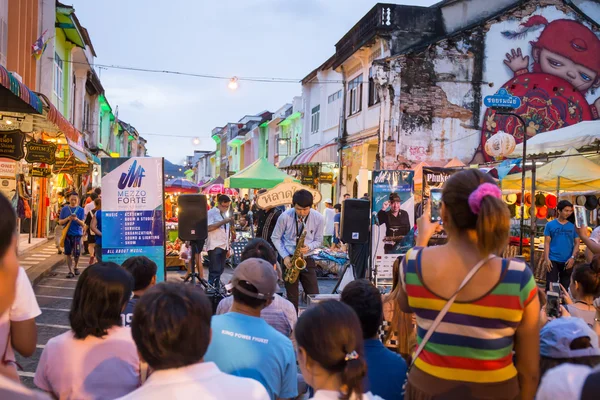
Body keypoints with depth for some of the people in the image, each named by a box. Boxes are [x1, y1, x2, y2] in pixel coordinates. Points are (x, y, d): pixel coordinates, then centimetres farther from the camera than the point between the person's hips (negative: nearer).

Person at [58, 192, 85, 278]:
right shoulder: (65, 209, 4)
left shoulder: (80, 210, 2)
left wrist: (77, 219, -22)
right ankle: (71, 271, 11)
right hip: (67, 234, 1)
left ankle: (75, 267, 28)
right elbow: (60, 222, 4)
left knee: (76, 253, 1)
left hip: (77, 234, -1)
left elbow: (83, 224, -2)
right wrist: (68, 218, -14)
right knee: (68, 253, 2)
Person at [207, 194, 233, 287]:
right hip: (214, 247, -7)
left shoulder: (225, 214, 16)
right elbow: (208, 228, -20)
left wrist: (228, 248, 15)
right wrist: (223, 222, -20)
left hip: (223, 247, 7)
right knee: (214, 271, -10)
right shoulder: (211, 213, -6)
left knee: (220, 270, 9)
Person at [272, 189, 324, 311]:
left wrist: (308, 247, -19)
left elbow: (318, 241, 2)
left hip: (307, 259, 1)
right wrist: (285, 256, -11)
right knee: (292, 297, 5)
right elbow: (275, 238, -1)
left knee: (314, 296, 1)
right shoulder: (285, 217, -14)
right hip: (289, 259, -1)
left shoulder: (318, 218, -10)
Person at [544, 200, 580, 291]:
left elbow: (577, 243, 4)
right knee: (550, 286, -3)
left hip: (567, 261, 2)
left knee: (565, 286, 11)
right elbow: (547, 243, 0)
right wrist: (547, 259, -8)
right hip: (553, 260, -2)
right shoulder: (550, 225, 0)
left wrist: (572, 257, -9)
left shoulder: (573, 226, 3)